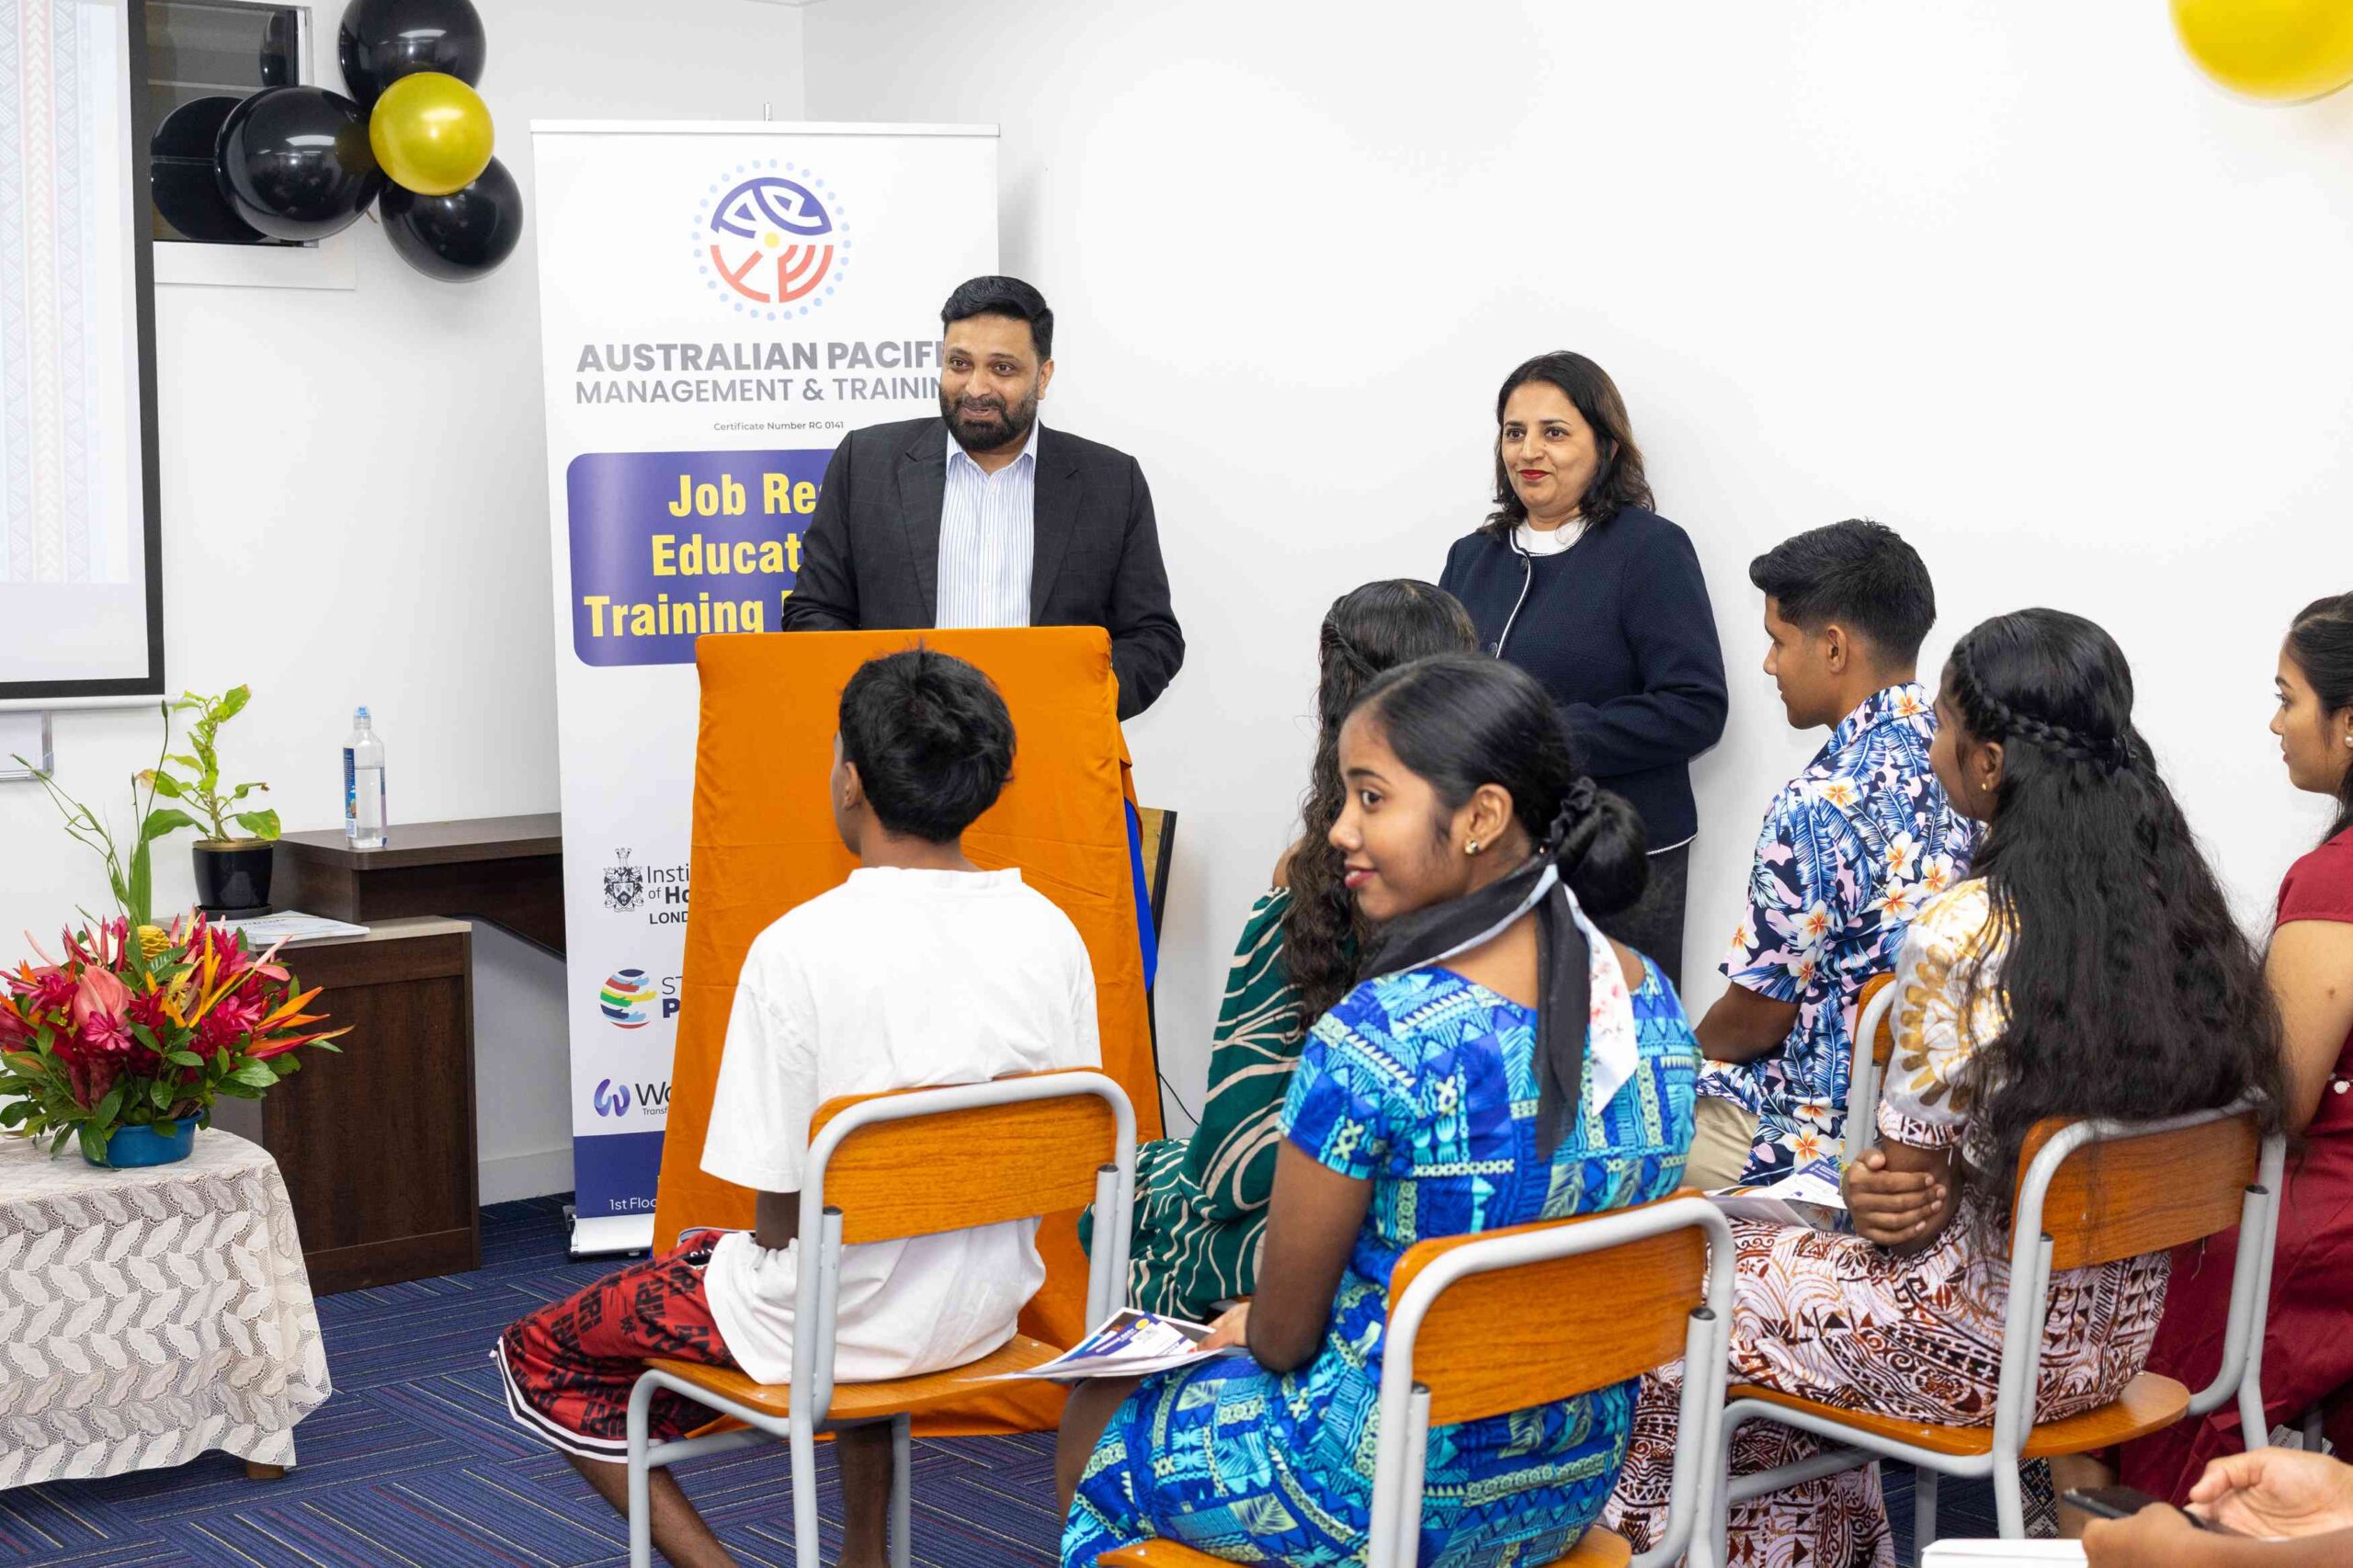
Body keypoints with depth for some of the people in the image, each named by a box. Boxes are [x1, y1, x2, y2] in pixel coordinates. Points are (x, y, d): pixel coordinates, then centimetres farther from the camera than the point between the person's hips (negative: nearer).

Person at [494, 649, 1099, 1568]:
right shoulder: (1051, 932, -8)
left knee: (537, 1358, 16)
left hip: (826, 1313, -5)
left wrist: (755, 1248, 5)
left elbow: (781, 1213, -17)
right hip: (989, 1305, 6)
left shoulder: (801, 948, -22)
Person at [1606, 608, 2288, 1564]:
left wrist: (1864, 1195, 3)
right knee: (1790, 1273, 27)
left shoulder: (1961, 938, -23)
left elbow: (1912, 1189, -17)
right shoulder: (2182, 909, -1)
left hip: (1988, 1348, -7)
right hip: (2122, 1329, 7)